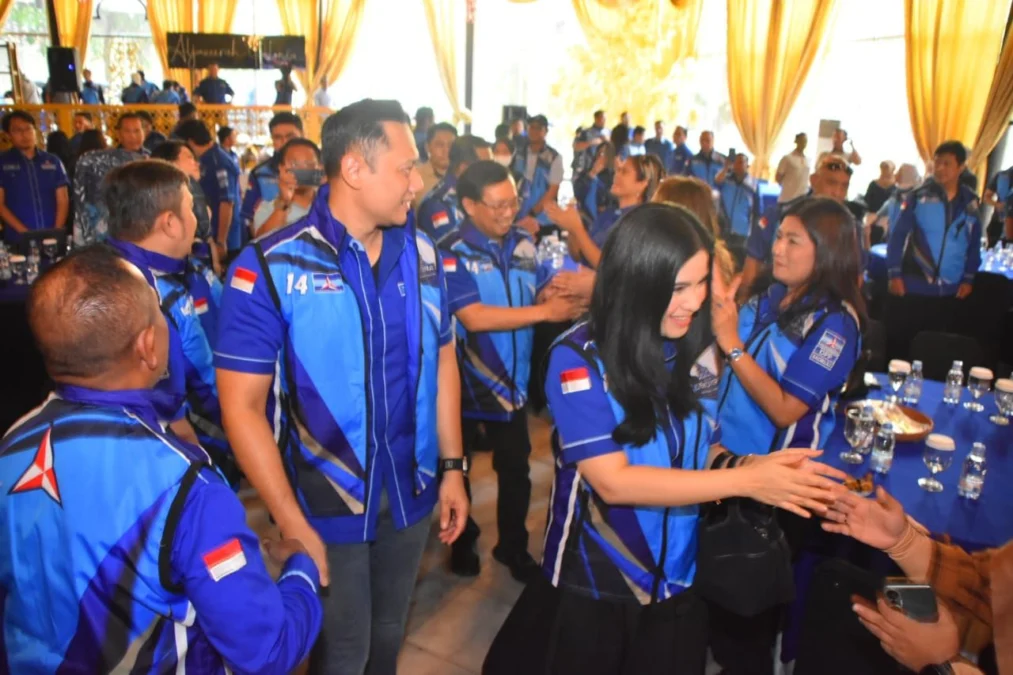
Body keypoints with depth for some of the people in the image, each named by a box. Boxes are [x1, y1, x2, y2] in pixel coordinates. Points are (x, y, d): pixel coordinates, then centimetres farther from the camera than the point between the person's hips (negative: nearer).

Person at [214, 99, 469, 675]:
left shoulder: (423, 254, -2)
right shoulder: (270, 268, -17)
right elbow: (242, 408, -15)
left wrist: (452, 466, 6)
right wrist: (294, 526, -16)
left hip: (412, 494, 4)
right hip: (327, 504, -4)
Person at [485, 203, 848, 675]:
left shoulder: (690, 351, -6)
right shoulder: (578, 358, -19)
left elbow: (703, 452, 0)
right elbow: (613, 481, -24)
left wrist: (750, 463, -22)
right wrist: (747, 481, -27)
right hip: (593, 587, -4)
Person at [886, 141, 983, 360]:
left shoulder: (970, 202, 5)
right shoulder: (919, 196, -5)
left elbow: (974, 243, 11)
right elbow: (897, 236, -5)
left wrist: (969, 278, 6)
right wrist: (894, 274, -10)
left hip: (949, 291, 3)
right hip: (912, 287, -3)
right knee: (898, 342, 2)